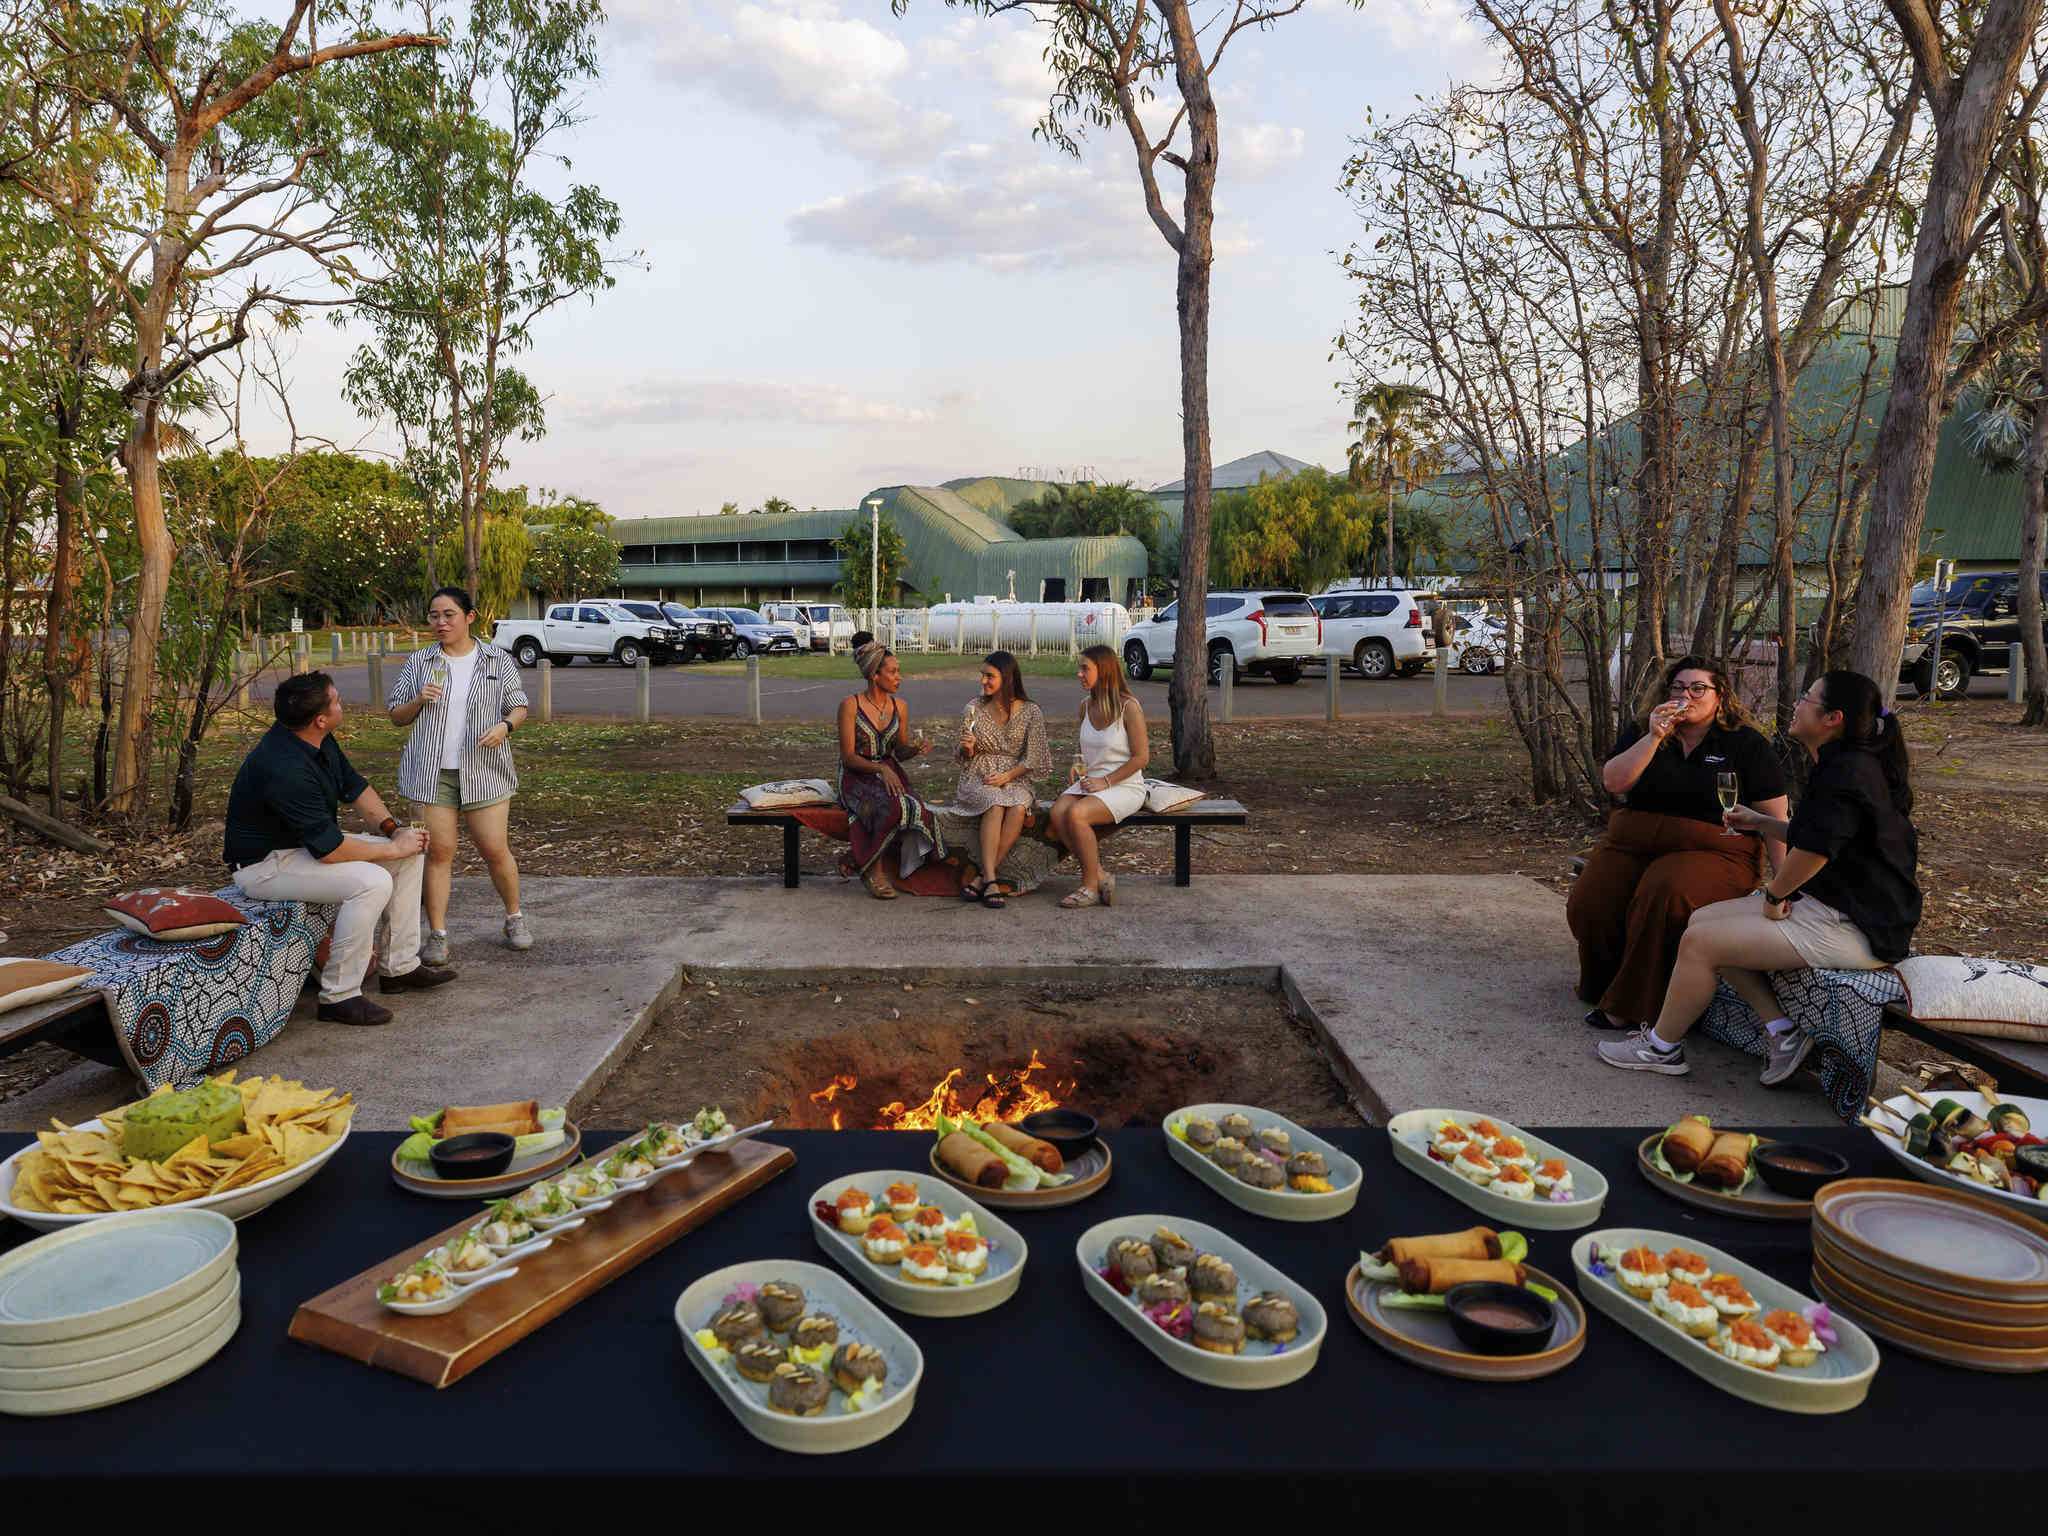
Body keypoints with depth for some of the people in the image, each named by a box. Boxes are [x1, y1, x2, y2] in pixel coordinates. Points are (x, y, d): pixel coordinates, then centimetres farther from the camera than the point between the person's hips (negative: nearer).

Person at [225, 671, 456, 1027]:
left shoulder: (319, 741, -3)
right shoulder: (285, 770, -32)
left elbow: (354, 785, 13)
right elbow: (330, 850, -31)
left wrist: (393, 828, -2)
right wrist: (394, 848, -19)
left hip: (310, 841, 10)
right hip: (265, 865, -10)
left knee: (411, 855, 4)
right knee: (372, 881, -30)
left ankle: (400, 967, 11)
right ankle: (339, 996, -18)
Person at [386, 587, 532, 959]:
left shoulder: (498, 661, 6)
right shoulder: (418, 663, 7)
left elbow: (519, 708, 9)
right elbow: (397, 716, 11)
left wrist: (505, 726, -13)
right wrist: (418, 700, -10)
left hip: (483, 770, -1)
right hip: (432, 771, 1)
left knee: (495, 850, -1)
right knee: (438, 851, -2)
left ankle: (514, 919, 20)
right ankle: (437, 935, 7)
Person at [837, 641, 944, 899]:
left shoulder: (900, 707, 7)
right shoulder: (850, 705, -8)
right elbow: (848, 756, -11)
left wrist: (916, 748, -7)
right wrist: (881, 769, -25)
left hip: (890, 775, 5)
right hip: (857, 778, -5)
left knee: (913, 809, -29)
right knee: (892, 808, -35)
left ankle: (869, 867, -9)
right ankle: (873, 869, -15)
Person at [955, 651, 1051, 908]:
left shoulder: (1030, 712, 1)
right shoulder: (975, 709, 5)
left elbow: (1033, 759, 2)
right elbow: (963, 759, 11)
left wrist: (1007, 776, -12)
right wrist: (967, 748, -12)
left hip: (1013, 780, 0)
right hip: (977, 780, 0)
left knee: (1018, 808, -34)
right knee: (995, 805, -34)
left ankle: (982, 878, -29)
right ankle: (990, 880, -37)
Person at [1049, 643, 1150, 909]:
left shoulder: (1128, 707, -11)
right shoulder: (1086, 705, 9)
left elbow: (1141, 757, -11)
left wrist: (1106, 781, -16)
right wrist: (1078, 764, 5)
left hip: (1125, 787, -6)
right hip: (1089, 783, 6)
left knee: (1076, 814, -31)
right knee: (1058, 812, -24)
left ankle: (1091, 887, -15)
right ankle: (1100, 875, -12)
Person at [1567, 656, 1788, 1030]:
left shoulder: (1748, 745, 6)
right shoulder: (1642, 733, 14)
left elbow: (1774, 818, 2)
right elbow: (1613, 782, -3)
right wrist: (1654, 737, -12)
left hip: (1710, 853, -3)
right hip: (1632, 843, 3)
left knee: (1663, 896, -36)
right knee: (1589, 907, -23)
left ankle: (1630, 1006, -23)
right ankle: (1601, 988, 4)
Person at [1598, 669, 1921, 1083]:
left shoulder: (1846, 773, -20)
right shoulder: (1845, 765, 14)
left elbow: (1812, 850, -27)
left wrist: (1774, 894, -11)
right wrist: (1761, 823, 22)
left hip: (1854, 929, -11)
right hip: (1830, 905, 11)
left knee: (1701, 941, -14)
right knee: (1703, 919, 7)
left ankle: (1661, 1047, 4)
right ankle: (1783, 1031, 4)